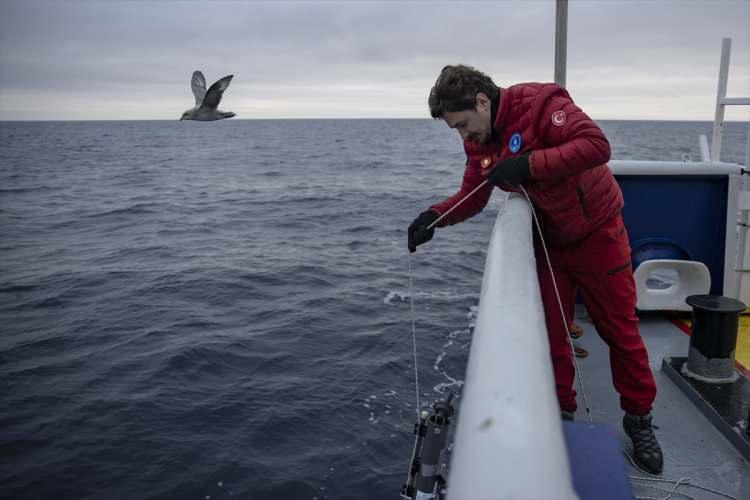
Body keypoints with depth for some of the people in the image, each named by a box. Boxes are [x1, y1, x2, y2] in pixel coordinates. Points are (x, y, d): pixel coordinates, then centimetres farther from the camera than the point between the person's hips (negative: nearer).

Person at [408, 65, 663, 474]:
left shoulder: (539, 104, -23)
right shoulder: (480, 143, -1)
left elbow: (596, 145, -33)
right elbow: (471, 196, 1)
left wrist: (528, 164, -38)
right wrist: (434, 216, -17)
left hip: (597, 233, -5)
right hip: (548, 242, 6)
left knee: (620, 330, 6)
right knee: (551, 334, 7)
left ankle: (639, 420, 24)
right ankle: (561, 414, 24)